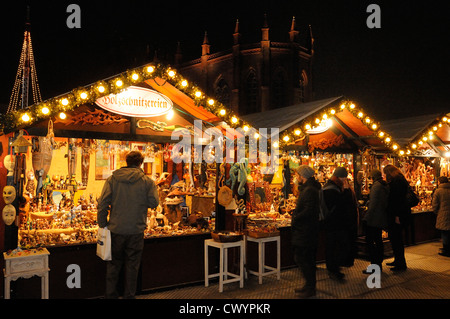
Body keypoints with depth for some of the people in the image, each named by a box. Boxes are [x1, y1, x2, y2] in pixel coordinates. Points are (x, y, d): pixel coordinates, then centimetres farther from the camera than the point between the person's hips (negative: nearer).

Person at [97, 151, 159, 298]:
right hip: (136, 230, -1)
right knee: (132, 265, 12)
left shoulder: (112, 179, -3)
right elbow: (154, 203, -4)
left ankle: (111, 294, 27)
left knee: (114, 264, 17)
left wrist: (102, 224, 4)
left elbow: (103, 203, -5)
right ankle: (129, 295, 22)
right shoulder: (147, 181, -7)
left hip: (116, 229, 2)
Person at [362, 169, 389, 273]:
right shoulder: (386, 186, 11)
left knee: (369, 241, -4)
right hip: (381, 219, 9)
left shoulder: (376, 186, -15)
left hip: (373, 219, -9)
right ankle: (379, 264, 21)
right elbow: (386, 203, 16)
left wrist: (367, 217, -15)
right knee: (378, 241, 15)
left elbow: (373, 204, -19)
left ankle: (374, 266, -5)